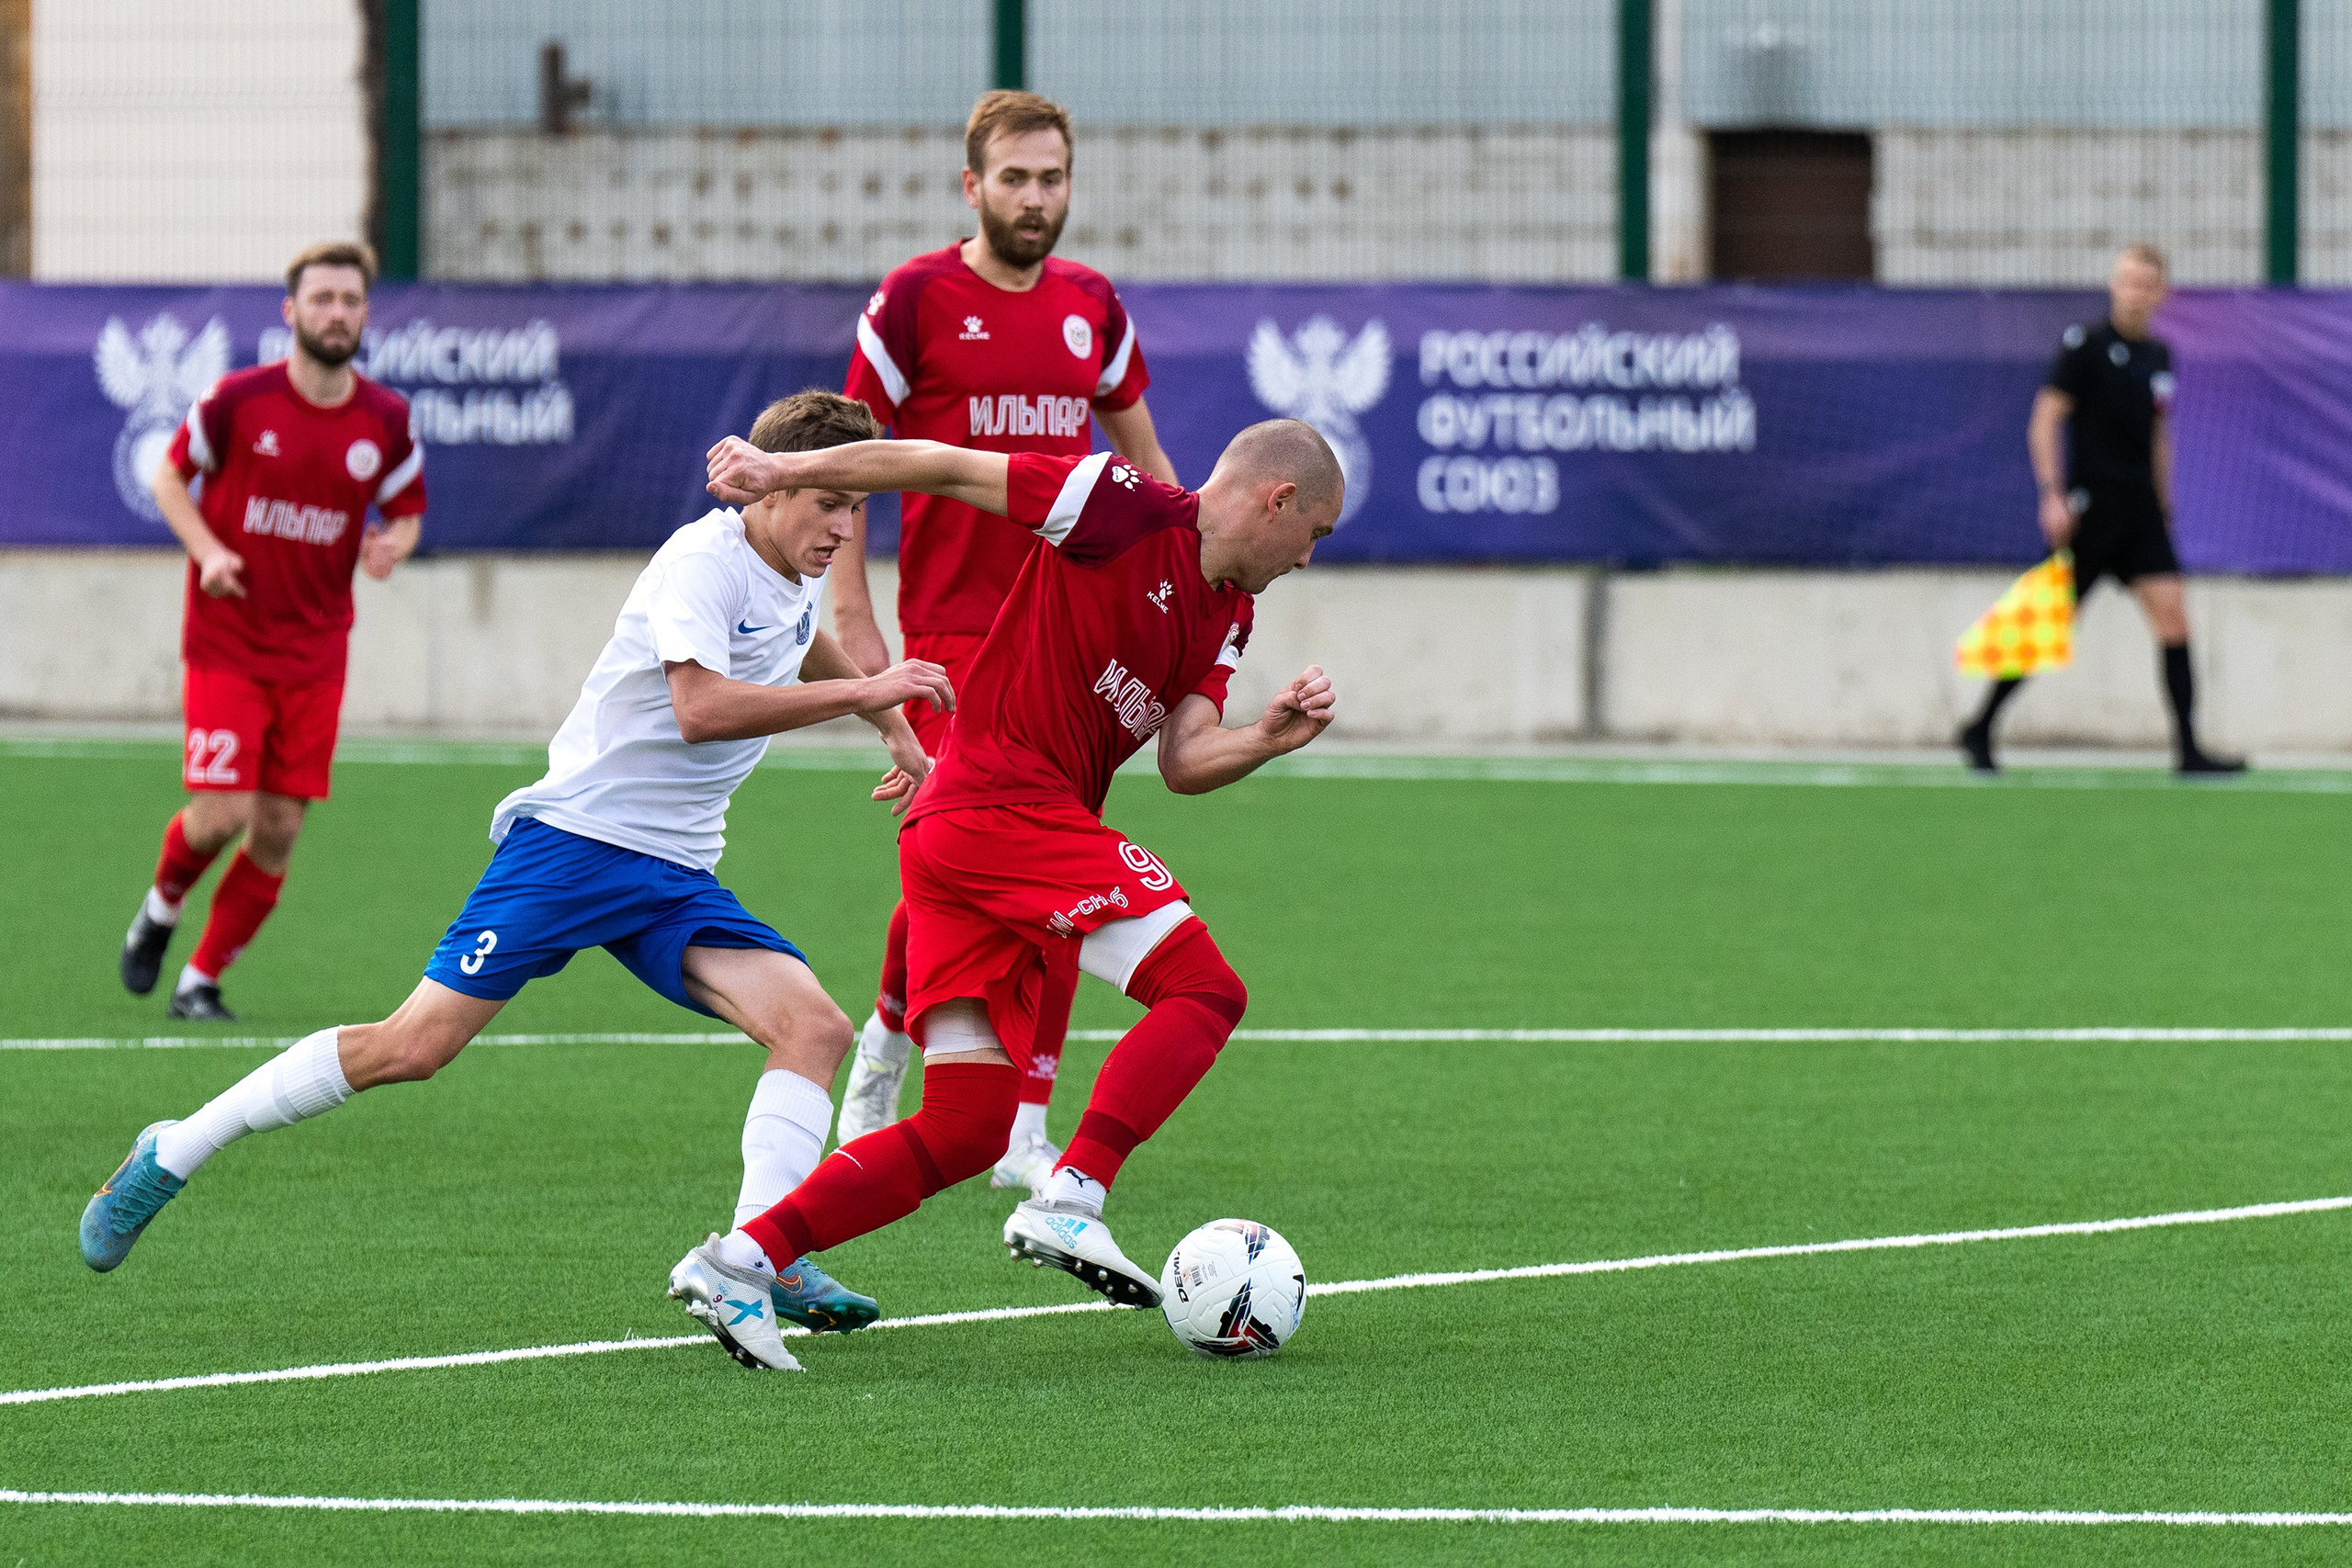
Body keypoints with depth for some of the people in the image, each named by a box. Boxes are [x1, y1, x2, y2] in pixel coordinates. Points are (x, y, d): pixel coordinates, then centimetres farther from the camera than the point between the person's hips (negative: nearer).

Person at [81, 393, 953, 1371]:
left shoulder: (798, 577, 12)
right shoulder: (703, 561, -15)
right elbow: (701, 706, -33)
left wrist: (896, 731, 38)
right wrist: (860, 693, -31)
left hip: (674, 880, 8)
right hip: (574, 838, -8)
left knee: (814, 1026, -15)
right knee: (413, 1046, -11)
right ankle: (174, 1154, 4)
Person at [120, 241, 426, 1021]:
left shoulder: (387, 421, -1)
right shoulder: (238, 399, -9)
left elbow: (407, 512, 13)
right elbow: (170, 478, 3)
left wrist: (390, 545, -11)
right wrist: (207, 551, -14)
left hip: (314, 655, 3)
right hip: (226, 642, -3)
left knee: (278, 831, -1)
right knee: (219, 814, -13)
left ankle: (201, 979, 15)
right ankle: (160, 911, 20)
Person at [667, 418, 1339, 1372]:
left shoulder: (1226, 612, 19)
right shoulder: (1130, 508, -7)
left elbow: (1185, 761, 8)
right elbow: (946, 468, -4)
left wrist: (1268, 739, -11)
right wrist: (787, 470, -4)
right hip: (1007, 805, -9)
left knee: (965, 1131, 4)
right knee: (1205, 989, -13)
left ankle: (742, 1258, 2)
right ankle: (1069, 1203, -20)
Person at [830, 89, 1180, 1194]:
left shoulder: (1091, 306, 10)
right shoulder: (917, 299, -4)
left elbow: (1142, 458, 21)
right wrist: (851, 617, -7)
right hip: (951, 625, -4)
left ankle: (1023, 1132, 4)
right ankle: (881, 1057, 11)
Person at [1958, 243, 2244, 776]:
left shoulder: (2158, 356, 13)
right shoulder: (2085, 344, -7)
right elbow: (2044, 421, -10)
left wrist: (2164, 506, 21)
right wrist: (2052, 494, -18)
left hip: (2142, 512, 6)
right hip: (2089, 507, -6)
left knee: (2172, 615, -5)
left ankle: (2188, 748, -5)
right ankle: (1979, 729, 13)